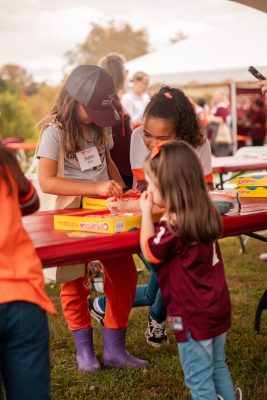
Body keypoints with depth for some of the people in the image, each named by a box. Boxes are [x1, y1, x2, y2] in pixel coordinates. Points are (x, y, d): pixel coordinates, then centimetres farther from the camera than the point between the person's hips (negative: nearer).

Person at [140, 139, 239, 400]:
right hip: (217, 308, 8)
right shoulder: (204, 213, 0)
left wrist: (146, 212, -9)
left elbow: (150, 252, -12)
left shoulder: (174, 224, -24)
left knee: (199, 379, 6)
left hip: (193, 315, -8)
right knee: (218, 366, 23)